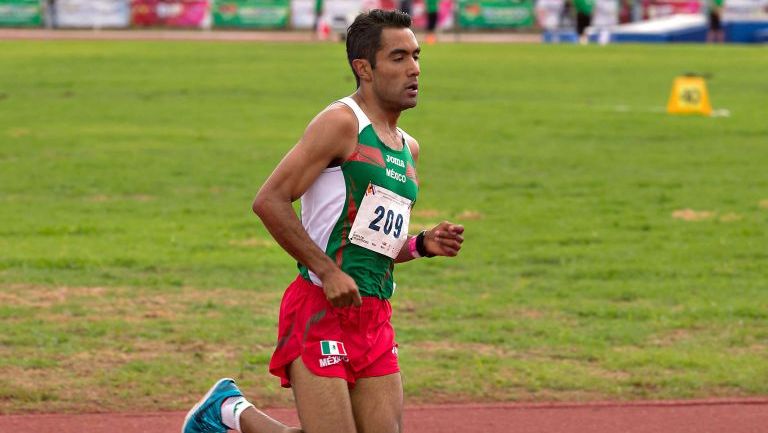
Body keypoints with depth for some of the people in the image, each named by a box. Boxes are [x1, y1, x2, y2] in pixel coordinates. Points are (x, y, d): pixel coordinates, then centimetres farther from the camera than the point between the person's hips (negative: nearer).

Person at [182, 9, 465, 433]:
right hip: (320, 309, -8)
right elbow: (269, 200, -15)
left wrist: (422, 244, 8)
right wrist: (327, 271, -18)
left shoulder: (407, 148, 19)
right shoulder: (341, 123, -7)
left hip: (375, 316, 8)